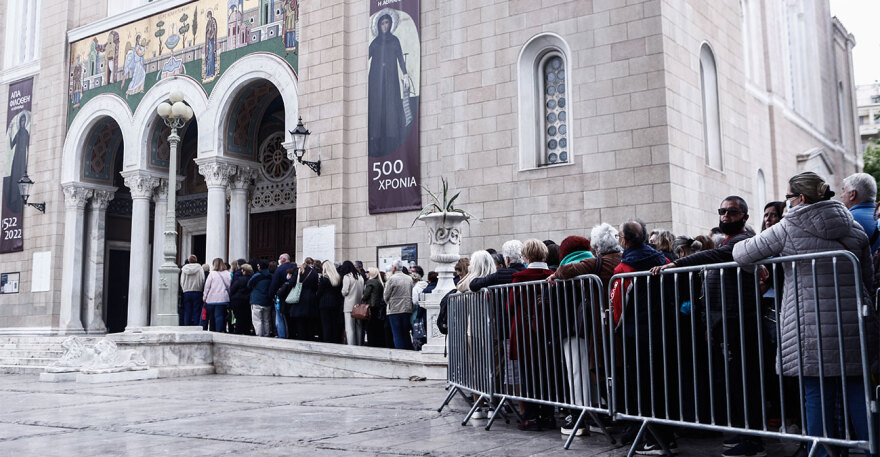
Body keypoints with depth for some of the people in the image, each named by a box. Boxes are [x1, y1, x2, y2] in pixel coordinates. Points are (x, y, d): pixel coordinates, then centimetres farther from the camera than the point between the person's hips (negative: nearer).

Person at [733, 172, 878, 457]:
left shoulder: (790, 229, -4)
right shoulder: (854, 228, 10)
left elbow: (742, 254, 1)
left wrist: (740, 246, 23)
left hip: (812, 328, -4)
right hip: (855, 326, 4)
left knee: (818, 398, 2)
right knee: (857, 395, 10)